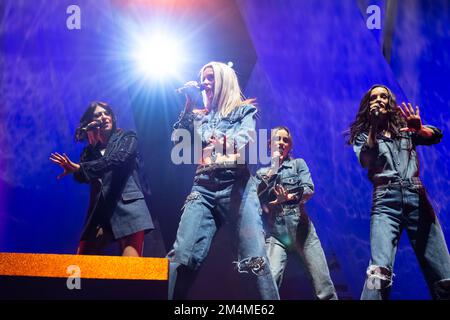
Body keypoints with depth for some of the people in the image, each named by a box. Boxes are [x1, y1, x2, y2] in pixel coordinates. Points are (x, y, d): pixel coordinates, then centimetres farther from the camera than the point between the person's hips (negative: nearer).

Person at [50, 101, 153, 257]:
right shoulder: (90, 150, 20)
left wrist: (80, 167, -20)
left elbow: (117, 159, -12)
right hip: (99, 212, 4)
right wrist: (92, 145, 1)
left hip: (128, 208, -4)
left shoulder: (127, 138, 10)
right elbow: (81, 177, 2)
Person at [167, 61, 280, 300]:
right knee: (182, 256, -14)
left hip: (237, 186, -3)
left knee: (254, 260, -17)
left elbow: (245, 138, -6)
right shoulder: (199, 116, 26)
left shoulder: (245, 110, 15)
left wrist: (226, 143, -30)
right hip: (203, 189, 3)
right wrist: (188, 106, 8)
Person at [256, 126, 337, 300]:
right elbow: (257, 199, 0)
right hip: (275, 232, 0)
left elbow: (309, 189, -1)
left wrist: (290, 198, -20)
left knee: (324, 285, -6)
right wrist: (272, 168, 1)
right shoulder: (262, 172, 17)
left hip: (301, 227, 0)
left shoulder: (298, 163, 15)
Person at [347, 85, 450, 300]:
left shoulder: (406, 128, 20)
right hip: (386, 201, -2)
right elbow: (365, 161, -4)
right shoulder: (363, 135, 16)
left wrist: (419, 128, -20)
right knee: (379, 271, -25)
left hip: (417, 198, 2)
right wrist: (374, 126, -8)